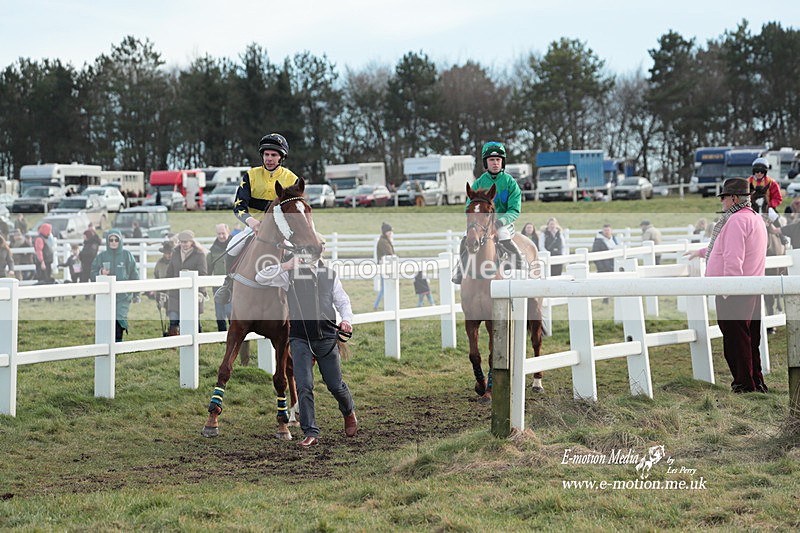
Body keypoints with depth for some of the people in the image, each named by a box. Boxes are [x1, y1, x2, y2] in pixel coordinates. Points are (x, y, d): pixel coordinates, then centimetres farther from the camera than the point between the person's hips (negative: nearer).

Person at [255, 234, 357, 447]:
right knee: (304, 386, -8)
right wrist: (287, 265, -17)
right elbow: (261, 278, -8)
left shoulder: (329, 274, 8)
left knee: (335, 385, 10)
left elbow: (343, 301, 14)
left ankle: (349, 413, 40)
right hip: (300, 339, -1)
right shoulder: (290, 274, 0)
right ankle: (311, 433, -1)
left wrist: (347, 320, -6)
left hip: (327, 338, 2)